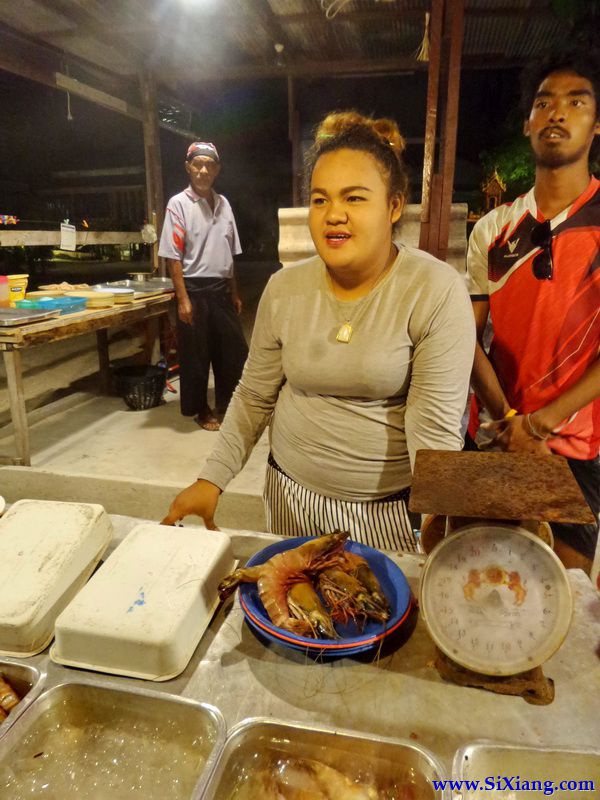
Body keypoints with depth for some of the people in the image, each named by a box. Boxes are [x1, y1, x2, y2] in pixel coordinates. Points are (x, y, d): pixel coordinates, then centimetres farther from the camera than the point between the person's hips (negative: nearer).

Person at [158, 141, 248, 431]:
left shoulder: (223, 203, 11)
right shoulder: (179, 204, -6)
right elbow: (173, 257, -10)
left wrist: (234, 292, 13)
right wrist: (183, 299, -16)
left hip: (221, 289, 5)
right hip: (194, 289, -5)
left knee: (234, 350, 8)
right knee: (196, 356, 4)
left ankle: (226, 404, 26)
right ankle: (201, 410, 21)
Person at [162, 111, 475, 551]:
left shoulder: (437, 291, -17)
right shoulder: (284, 287, -4)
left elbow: (436, 429, -18)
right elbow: (254, 396, 3)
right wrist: (212, 479, -3)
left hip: (391, 509, -3)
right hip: (292, 493, 4)